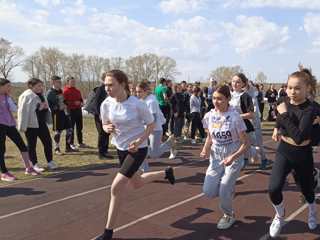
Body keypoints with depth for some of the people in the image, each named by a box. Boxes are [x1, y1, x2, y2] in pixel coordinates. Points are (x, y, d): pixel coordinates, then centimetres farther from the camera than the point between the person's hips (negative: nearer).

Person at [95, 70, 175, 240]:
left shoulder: (137, 104, -23)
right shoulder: (106, 104, -10)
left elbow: (151, 124, -10)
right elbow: (105, 124, 5)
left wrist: (139, 140, -24)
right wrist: (107, 128, -19)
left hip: (138, 149, -6)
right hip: (121, 148, 7)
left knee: (117, 187, -14)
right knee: (136, 183, 23)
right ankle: (166, 173, 51)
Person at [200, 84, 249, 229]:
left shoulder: (235, 117, -18)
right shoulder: (209, 116, -5)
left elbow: (245, 143, -13)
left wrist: (233, 157, -27)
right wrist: (206, 149, -10)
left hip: (233, 159, -4)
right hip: (216, 159, 4)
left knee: (223, 192, -11)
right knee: (208, 192, -6)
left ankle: (229, 216, 22)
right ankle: (229, 189, 28)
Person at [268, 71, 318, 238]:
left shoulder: (310, 109, -23)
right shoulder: (285, 103, -5)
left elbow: (299, 137, -34)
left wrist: (284, 115, -31)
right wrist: (278, 129, -2)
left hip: (302, 155, -3)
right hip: (284, 152, 3)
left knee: (306, 188, 19)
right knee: (274, 188, -13)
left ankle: (312, 211, 55)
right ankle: (279, 216, 18)